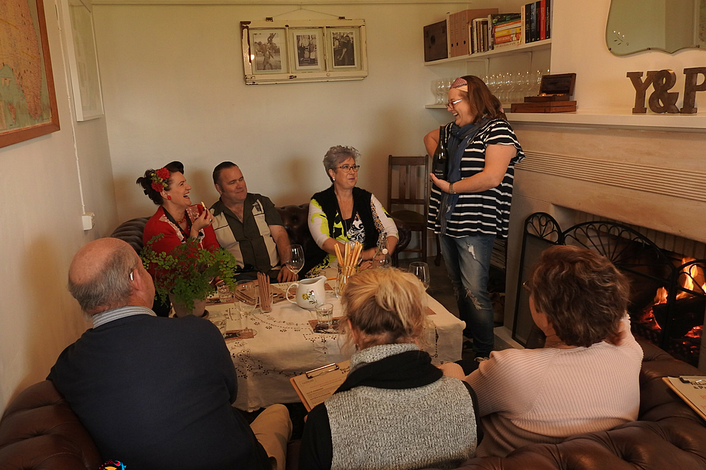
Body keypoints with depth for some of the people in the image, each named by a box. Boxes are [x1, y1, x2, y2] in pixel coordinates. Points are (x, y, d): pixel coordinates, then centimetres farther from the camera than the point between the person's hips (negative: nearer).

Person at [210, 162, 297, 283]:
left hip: (275, 271, 3)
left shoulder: (262, 203, 15)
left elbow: (280, 235, 6)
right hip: (241, 275, -3)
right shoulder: (212, 217, 8)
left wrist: (288, 265, -10)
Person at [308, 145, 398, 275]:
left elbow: (391, 230, 5)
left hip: (366, 265, 1)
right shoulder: (318, 202, 4)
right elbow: (323, 240, -11)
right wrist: (362, 254, -22)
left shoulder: (367, 199, 13)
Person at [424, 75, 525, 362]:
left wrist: (450, 187, -12)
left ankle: (485, 354, 4)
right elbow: (430, 137, 36)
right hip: (447, 222, 8)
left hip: (475, 226, -8)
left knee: (474, 292, -8)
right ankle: (466, 336, 33)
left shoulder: (497, 130, -11)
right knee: (457, 285, 17)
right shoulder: (454, 130, 14)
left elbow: (492, 177, -22)